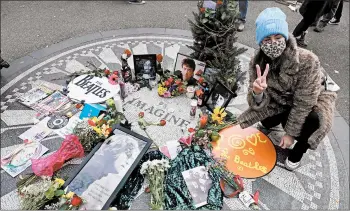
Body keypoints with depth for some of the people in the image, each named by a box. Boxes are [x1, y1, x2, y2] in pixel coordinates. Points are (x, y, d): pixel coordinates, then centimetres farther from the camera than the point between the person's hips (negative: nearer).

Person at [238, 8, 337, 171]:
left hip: (311, 101, -3)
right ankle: (268, 123, 23)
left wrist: (291, 132, -20)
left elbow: (303, 103, -26)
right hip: (282, 100, 3)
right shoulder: (257, 62, -23)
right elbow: (260, 104, -24)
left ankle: (298, 150, 2)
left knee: (314, 122, -32)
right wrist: (257, 92, -46)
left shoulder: (307, 60, -33)